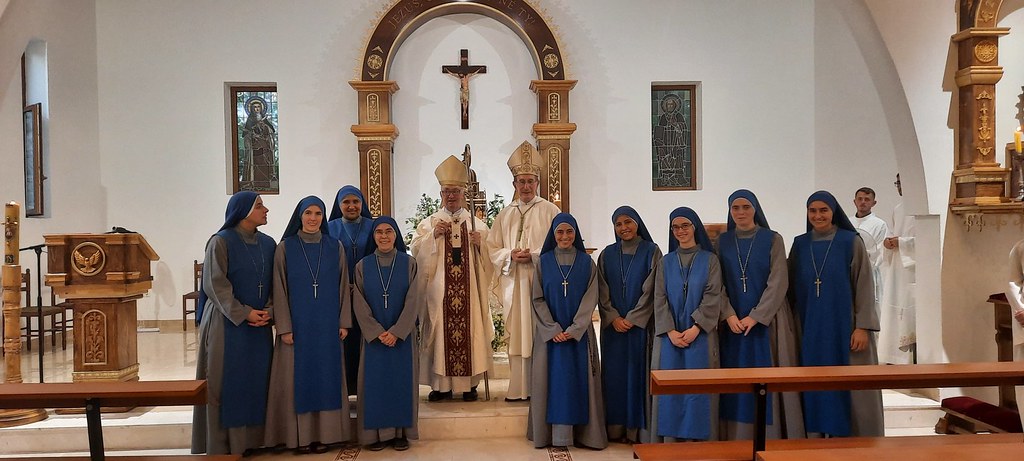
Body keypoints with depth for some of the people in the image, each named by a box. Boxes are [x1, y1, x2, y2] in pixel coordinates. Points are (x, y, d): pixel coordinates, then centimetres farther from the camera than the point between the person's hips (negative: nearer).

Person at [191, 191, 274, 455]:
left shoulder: (268, 244, 9)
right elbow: (215, 284, -12)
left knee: (256, 381, 6)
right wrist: (244, 313, -16)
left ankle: (252, 438, 16)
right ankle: (222, 445, 8)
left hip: (259, 325, 5)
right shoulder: (221, 242, -7)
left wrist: (268, 311, -7)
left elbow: (275, 284, 10)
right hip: (227, 324, -5)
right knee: (225, 381, 0)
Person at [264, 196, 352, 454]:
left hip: (327, 325, 2)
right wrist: (284, 327, -8)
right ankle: (301, 435, 10)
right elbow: (279, 289, -3)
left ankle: (324, 432, 14)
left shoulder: (334, 247, 5)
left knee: (325, 374, 5)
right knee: (298, 376, 2)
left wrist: (344, 322, 2)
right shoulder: (285, 247, -1)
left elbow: (343, 286, 7)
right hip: (297, 323, -2)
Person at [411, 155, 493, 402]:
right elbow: (416, 251, 2)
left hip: (469, 288, 0)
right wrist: (433, 235, -11)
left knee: (469, 330, 0)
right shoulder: (429, 222, 10)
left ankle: (470, 384, 7)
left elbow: (489, 255, 10)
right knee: (441, 332, -1)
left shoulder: (476, 223, 10)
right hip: (440, 288, 0)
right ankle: (442, 384, 7)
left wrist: (480, 243, -10)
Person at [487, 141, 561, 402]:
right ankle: (519, 388, 10)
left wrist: (535, 255, -15)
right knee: (517, 335, 4)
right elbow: (492, 248, 13)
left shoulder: (549, 211, 3)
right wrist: (510, 255, -7)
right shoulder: (505, 215, 15)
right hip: (513, 284, 4)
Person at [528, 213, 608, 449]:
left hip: (579, 332, 0)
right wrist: (552, 329, -10)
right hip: (550, 332, 0)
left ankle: (579, 432, 9)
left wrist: (574, 329, -12)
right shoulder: (543, 262, 3)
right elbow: (538, 299, 0)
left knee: (578, 380, 1)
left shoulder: (587, 262, 2)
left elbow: (590, 299, -3)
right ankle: (557, 435, 5)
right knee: (554, 380, 0)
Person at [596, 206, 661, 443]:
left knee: (639, 371, -1)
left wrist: (632, 319, -11)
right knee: (615, 373, 3)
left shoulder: (651, 251, 0)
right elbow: (602, 292, 5)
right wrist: (613, 318, -8)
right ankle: (616, 428, 9)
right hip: (613, 324, 3)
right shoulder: (607, 255, 9)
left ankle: (638, 428, 4)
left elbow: (651, 290, -6)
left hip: (641, 323, -3)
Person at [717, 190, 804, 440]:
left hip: (767, 320, -2)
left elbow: (778, 283, -8)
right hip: (734, 321, 3)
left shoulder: (772, 240, -2)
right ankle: (738, 436, 11)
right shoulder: (723, 241, 6)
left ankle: (772, 436, 7)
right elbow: (718, 283, 3)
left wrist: (756, 316, -14)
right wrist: (729, 315, -11)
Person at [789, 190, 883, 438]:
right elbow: (792, 289, 10)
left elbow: (864, 286, -5)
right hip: (810, 329, 3)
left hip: (844, 326, -3)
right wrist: (794, 328, 6)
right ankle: (816, 435, 13)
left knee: (849, 387, 0)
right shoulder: (799, 245, 7)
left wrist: (862, 326, -12)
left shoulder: (851, 242, -3)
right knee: (815, 387, 5)